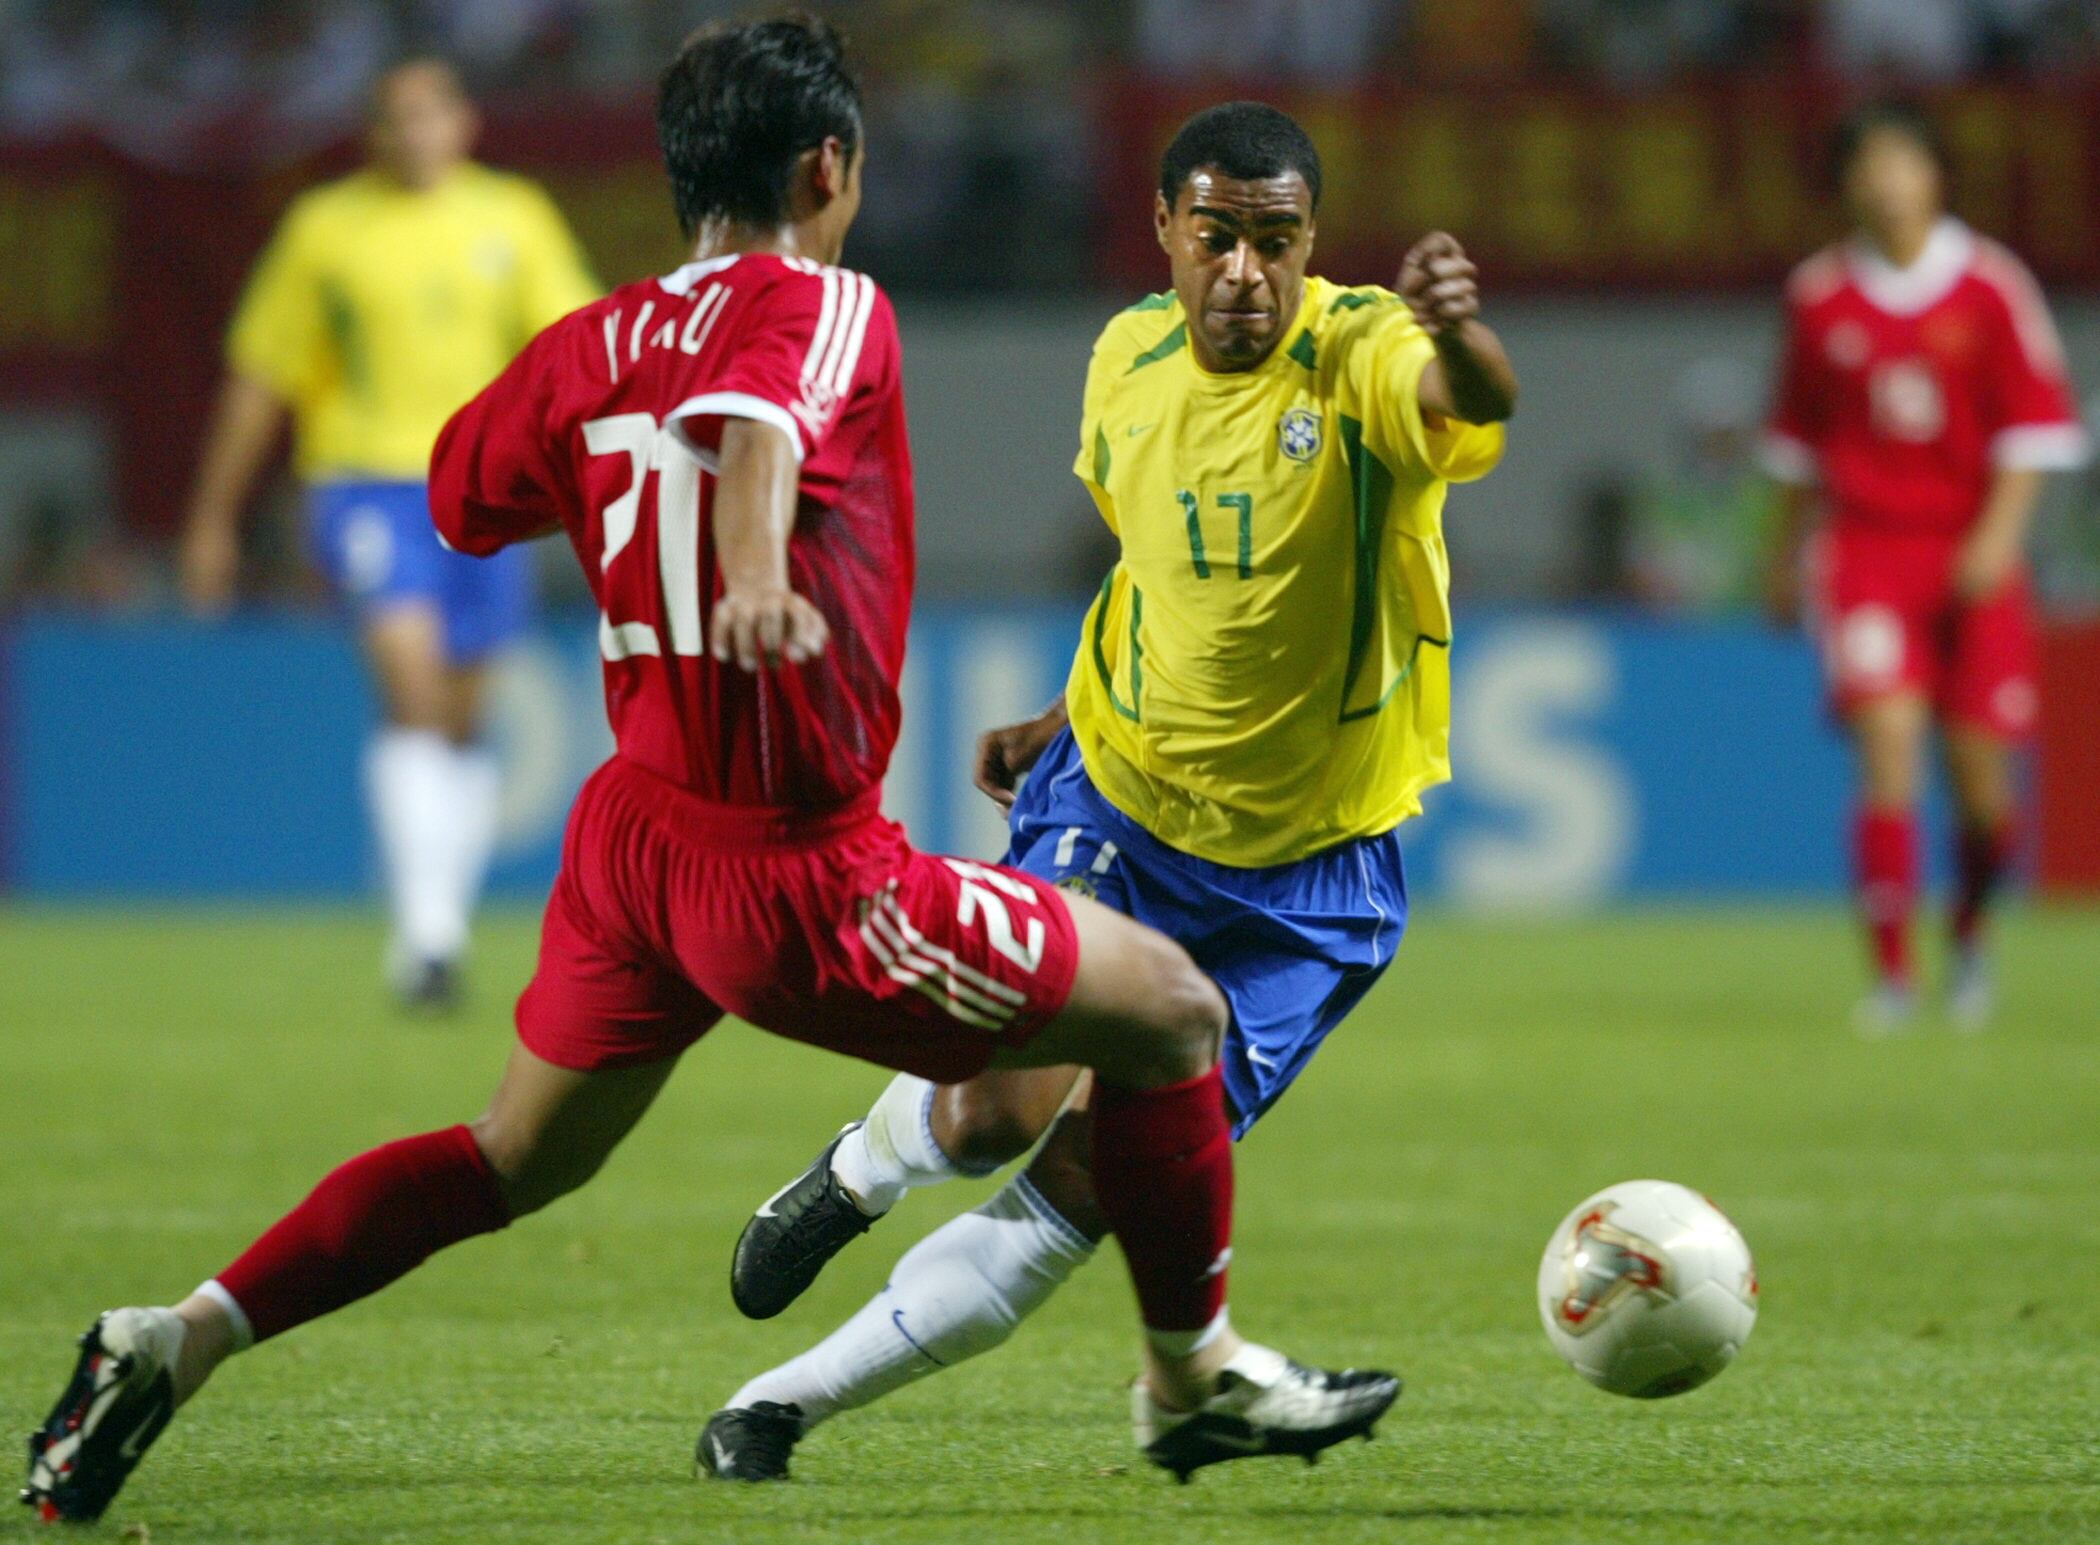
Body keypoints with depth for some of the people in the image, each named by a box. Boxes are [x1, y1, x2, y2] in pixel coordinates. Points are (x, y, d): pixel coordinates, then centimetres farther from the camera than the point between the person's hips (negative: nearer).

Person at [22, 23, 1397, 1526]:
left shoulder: (588, 348, 5)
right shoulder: (828, 312, -13)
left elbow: (462, 498, 22)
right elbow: (754, 423, -35)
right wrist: (756, 573, -54)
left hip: (631, 834, 7)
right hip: (797, 874, -7)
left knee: (509, 1164, 24)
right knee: (1175, 1016, 5)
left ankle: (179, 1340, 13)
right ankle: (1198, 1377, 18)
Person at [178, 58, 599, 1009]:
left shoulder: (512, 219, 8)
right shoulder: (324, 228, 4)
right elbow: (260, 379, 9)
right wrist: (213, 518, 11)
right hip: (364, 482, -3)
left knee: (458, 722, 9)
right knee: (411, 683, -21)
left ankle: (441, 932, 21)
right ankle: (424, 929, -26)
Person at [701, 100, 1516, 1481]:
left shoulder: (1361, 357, -19)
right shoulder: (1129, 362, -2)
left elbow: (1476, 402, -45)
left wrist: (1457, 338, -67)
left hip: (1309, 877, -3)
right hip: (1114, 801, 3)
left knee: (1081, 1190, -5)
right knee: (1000, 1112, -18)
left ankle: (782, 1408, 12)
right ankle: (857, 1176, 19)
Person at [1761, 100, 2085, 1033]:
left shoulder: (1991, 287, -1)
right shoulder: (1820, 297, 4)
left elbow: (2037, 423, 0)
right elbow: (1799, 434, 16)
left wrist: (1998, 533, -11)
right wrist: (1787, 552, 18)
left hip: (1971, 551, 0)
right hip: (1865, 547, 0)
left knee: (1981, 773, 0)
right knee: (1888, 751, -16)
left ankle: (1970, 929, 30)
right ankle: (1892, 973, -13)